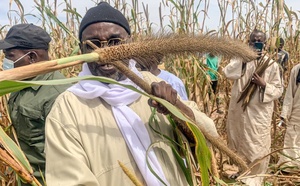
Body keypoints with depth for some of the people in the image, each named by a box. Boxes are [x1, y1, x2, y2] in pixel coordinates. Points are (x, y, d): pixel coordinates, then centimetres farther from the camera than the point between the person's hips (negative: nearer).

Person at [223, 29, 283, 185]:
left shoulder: (271, 64, -3)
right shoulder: (240, 59, 1)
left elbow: (278, 90, -2)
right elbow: (228, 73, -17)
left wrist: (264, 84, -20)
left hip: (259, 112, -2)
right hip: (239, 109, 3)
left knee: (258, 146, 3)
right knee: (239, 143, 18)